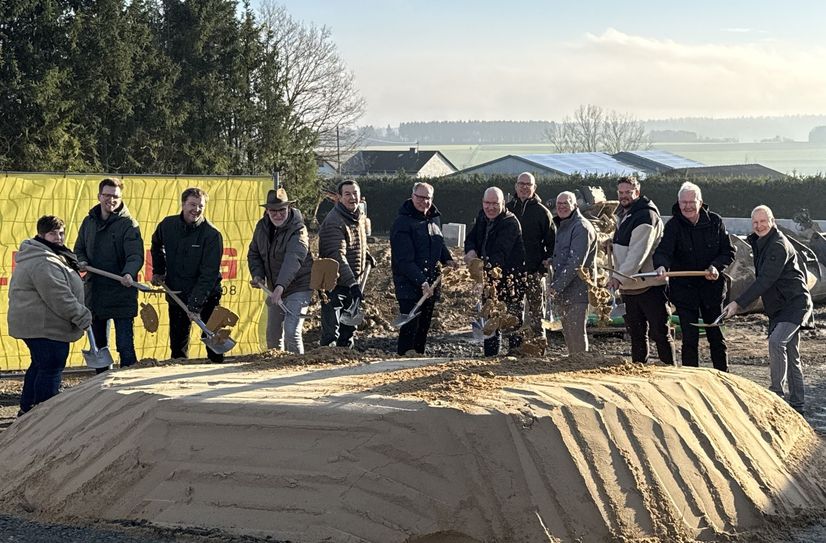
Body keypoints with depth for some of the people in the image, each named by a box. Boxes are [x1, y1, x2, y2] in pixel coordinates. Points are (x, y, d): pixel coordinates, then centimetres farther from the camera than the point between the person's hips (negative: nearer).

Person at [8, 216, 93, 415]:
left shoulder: (32, 256, 17)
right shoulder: (44, 263, -21)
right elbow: (59, 297, -25)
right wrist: (82, 316, -15)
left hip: (31, 323, 12)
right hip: (46, 327, -12)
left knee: (39, 365, 21)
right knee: (51, 369, -5)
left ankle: (26, 408, 30)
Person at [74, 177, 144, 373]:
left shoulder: (128, 224, -8)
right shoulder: (89, 222, 9)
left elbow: (135, 256, -18)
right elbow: (79, 249, 19)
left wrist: (129, 273, -38)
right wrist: (81, 262, -4)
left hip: (121, 293, -6)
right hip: (94, 292, 6)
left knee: (125, 346, -8)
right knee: (98, 345, 17)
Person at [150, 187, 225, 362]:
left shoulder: (212, 234, -17)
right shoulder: (167, 225, -3)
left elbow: (209, 274, -22)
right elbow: (156, 246, 22)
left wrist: (195, 304, -27)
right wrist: (158, 271, 13)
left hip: (206, 296, -4)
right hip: (176, 294, 4)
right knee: (177, 344, 11)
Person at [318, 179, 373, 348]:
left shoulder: (359, 217, 9)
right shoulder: (333, 222, -20)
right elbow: (337, 256, -29)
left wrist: (366, 255, 17)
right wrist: (352, 283, -36)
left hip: (353, 283, 9)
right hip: (334, 285, -9)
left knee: (348, 329, 16)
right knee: (331, 333, -12)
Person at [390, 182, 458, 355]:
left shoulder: (434, 217, 9)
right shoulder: (403, 222, -16)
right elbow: (404, 260, -21)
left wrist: (448, 259, 6)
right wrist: (421, 282, -25)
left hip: (430, 284, 8)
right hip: (409, 286, -8)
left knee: (424, 327, 14)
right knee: (410, 328, -9)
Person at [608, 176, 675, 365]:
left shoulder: (646, 217, -16)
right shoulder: (622, 214, 14)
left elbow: (638, 253, -26)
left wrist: (619, 277, -31)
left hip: (650, 285, -9)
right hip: (629, 286, 9)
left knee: (660, 332, -5)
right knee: (636, 332, 15)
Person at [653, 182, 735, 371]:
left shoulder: (714, 222, -2)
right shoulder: (673, 225, -8)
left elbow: (729, 252, 3)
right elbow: (663, 250, -22)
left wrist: (716, 266, -16)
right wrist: (661, 266, -44)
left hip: (712, 287, 2)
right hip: (684, 289, -2)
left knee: (716, 337, 11)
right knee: (690, 339, -1)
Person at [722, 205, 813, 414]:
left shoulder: (779, 246, -18)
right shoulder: (759, 243, 13)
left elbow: (765, 280, -25)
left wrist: (739, 303, -27)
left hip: (794, 303, -10)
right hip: (778, 307, 10)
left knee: (776, 341, -28)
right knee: (790, 354, 12)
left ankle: (776, 394, -23)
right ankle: (796, 405, 18)